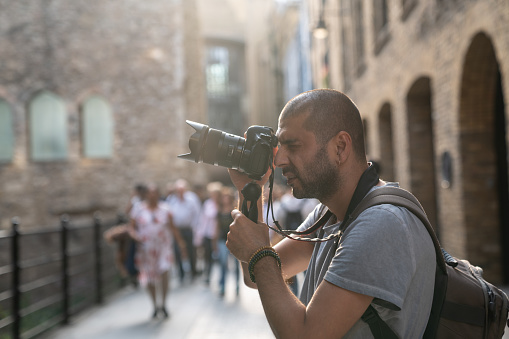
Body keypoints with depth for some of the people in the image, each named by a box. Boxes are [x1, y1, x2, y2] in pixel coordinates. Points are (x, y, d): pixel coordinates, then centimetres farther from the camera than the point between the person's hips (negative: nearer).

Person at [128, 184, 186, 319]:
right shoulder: (138, 209, 2)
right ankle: (155, 306, 23)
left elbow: (172, 227, 11)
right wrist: (135, 235, -16)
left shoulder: (165, 209, 5)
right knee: (149, 278, 5)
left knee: (164, 272, -17)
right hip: (146, 249, 0)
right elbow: (131, 227, 4)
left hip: (163, 247, 0)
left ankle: (163, 304, -1)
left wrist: (180, 242, 8)